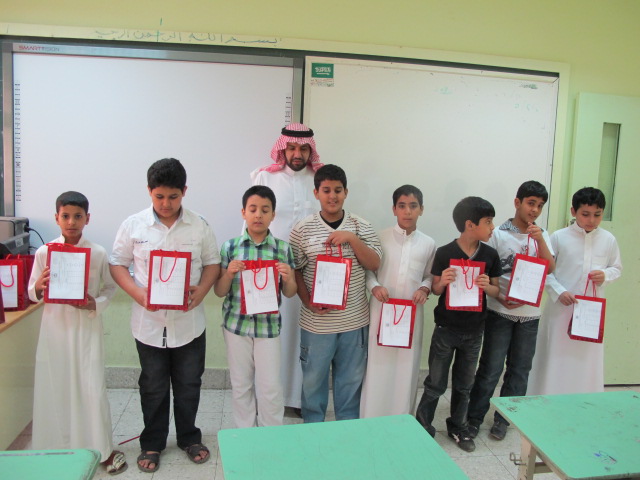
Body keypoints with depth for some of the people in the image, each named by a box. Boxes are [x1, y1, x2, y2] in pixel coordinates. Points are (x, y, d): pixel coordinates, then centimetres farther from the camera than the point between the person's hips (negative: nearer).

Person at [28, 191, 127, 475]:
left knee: (93, 388, 1)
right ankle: (58, 447, 29)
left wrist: (97, 303, -12)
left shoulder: (98, 253, -3)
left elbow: (110, 287, 6)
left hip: (87, 326, -1)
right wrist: (39, 288, -16)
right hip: (55, 326, 1)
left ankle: (103, 449, 18)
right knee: (55, 388, 9)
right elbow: (32, 294, 5)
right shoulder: (43, 252, -1)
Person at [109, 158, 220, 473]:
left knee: (189, 385, 15)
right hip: (149, 321, 0)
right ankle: (152, 443, 35)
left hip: (189, 321, 1)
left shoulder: (199, 226, -4)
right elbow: (117, 264, 0)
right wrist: (139, 293, -16)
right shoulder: (133, 225, -5)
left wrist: (201, 290, -16)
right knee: (153, 387, 15)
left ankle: (189, 438, 36)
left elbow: (212, 263, 3)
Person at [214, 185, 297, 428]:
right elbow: (219, 292, 1)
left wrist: (288, 278, -18)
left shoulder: (283, 249, -4)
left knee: (270, 387, 5)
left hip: (268, 325, 0)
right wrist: (229, 273, -18)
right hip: (236, 324, 1)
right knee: (241, 384, 14)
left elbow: (289, 293, 3)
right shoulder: (230, 247, -3)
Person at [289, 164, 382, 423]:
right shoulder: (302, 229, -5)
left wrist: (352, 238, -17)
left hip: (355, 320, 2)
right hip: (317, 322, -1)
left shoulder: (361, 226, 0)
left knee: (351, 378, 17)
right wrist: (309, 302, -13)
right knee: (313, 379, 14)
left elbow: (375, 264, -5)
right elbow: (295, 271, -1)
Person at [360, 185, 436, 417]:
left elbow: (430, 275, 12)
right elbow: (367, 269, 3)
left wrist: (425, 288, -8)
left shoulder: (428, 244, 4)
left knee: (406, 368, 10)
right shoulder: (380, 238, -2)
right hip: (381, 311, -2)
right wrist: (374, 287, -15)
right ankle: (371, 421, 20)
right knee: (377, 366, 5)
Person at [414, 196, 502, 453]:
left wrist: (486, 286, -18)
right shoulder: (444, 253, -13)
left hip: (474, 330, 3)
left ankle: (457, 427, 35)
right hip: (446, 328, -3)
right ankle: (422, 427, 23)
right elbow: (435, 290, -4)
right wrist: (443, 281, -26)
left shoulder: (490, 254, -2)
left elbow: (496, 290, 5)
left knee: (464, 384, 17)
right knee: (436, 383, 6)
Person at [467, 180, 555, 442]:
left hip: (530, 313, 4)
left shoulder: (542, 236, 8)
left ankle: (503, 418, 27)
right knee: (490, 369, 1)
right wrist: (501, 298, -17)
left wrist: (540, 240, -16)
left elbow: (550, 269, -4)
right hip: (501, 312, -4)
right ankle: (474, 418, 16)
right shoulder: (499, 234, -4)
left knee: (519, 369, 12)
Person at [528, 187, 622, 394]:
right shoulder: (559, 237, -6)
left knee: (587, 362, 9)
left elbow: (617, 267, 14)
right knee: (555, 360, 5)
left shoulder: (608, 240, 2)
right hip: (561, 308, -2)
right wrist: (559, 292, -16)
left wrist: (606, 275, -8)